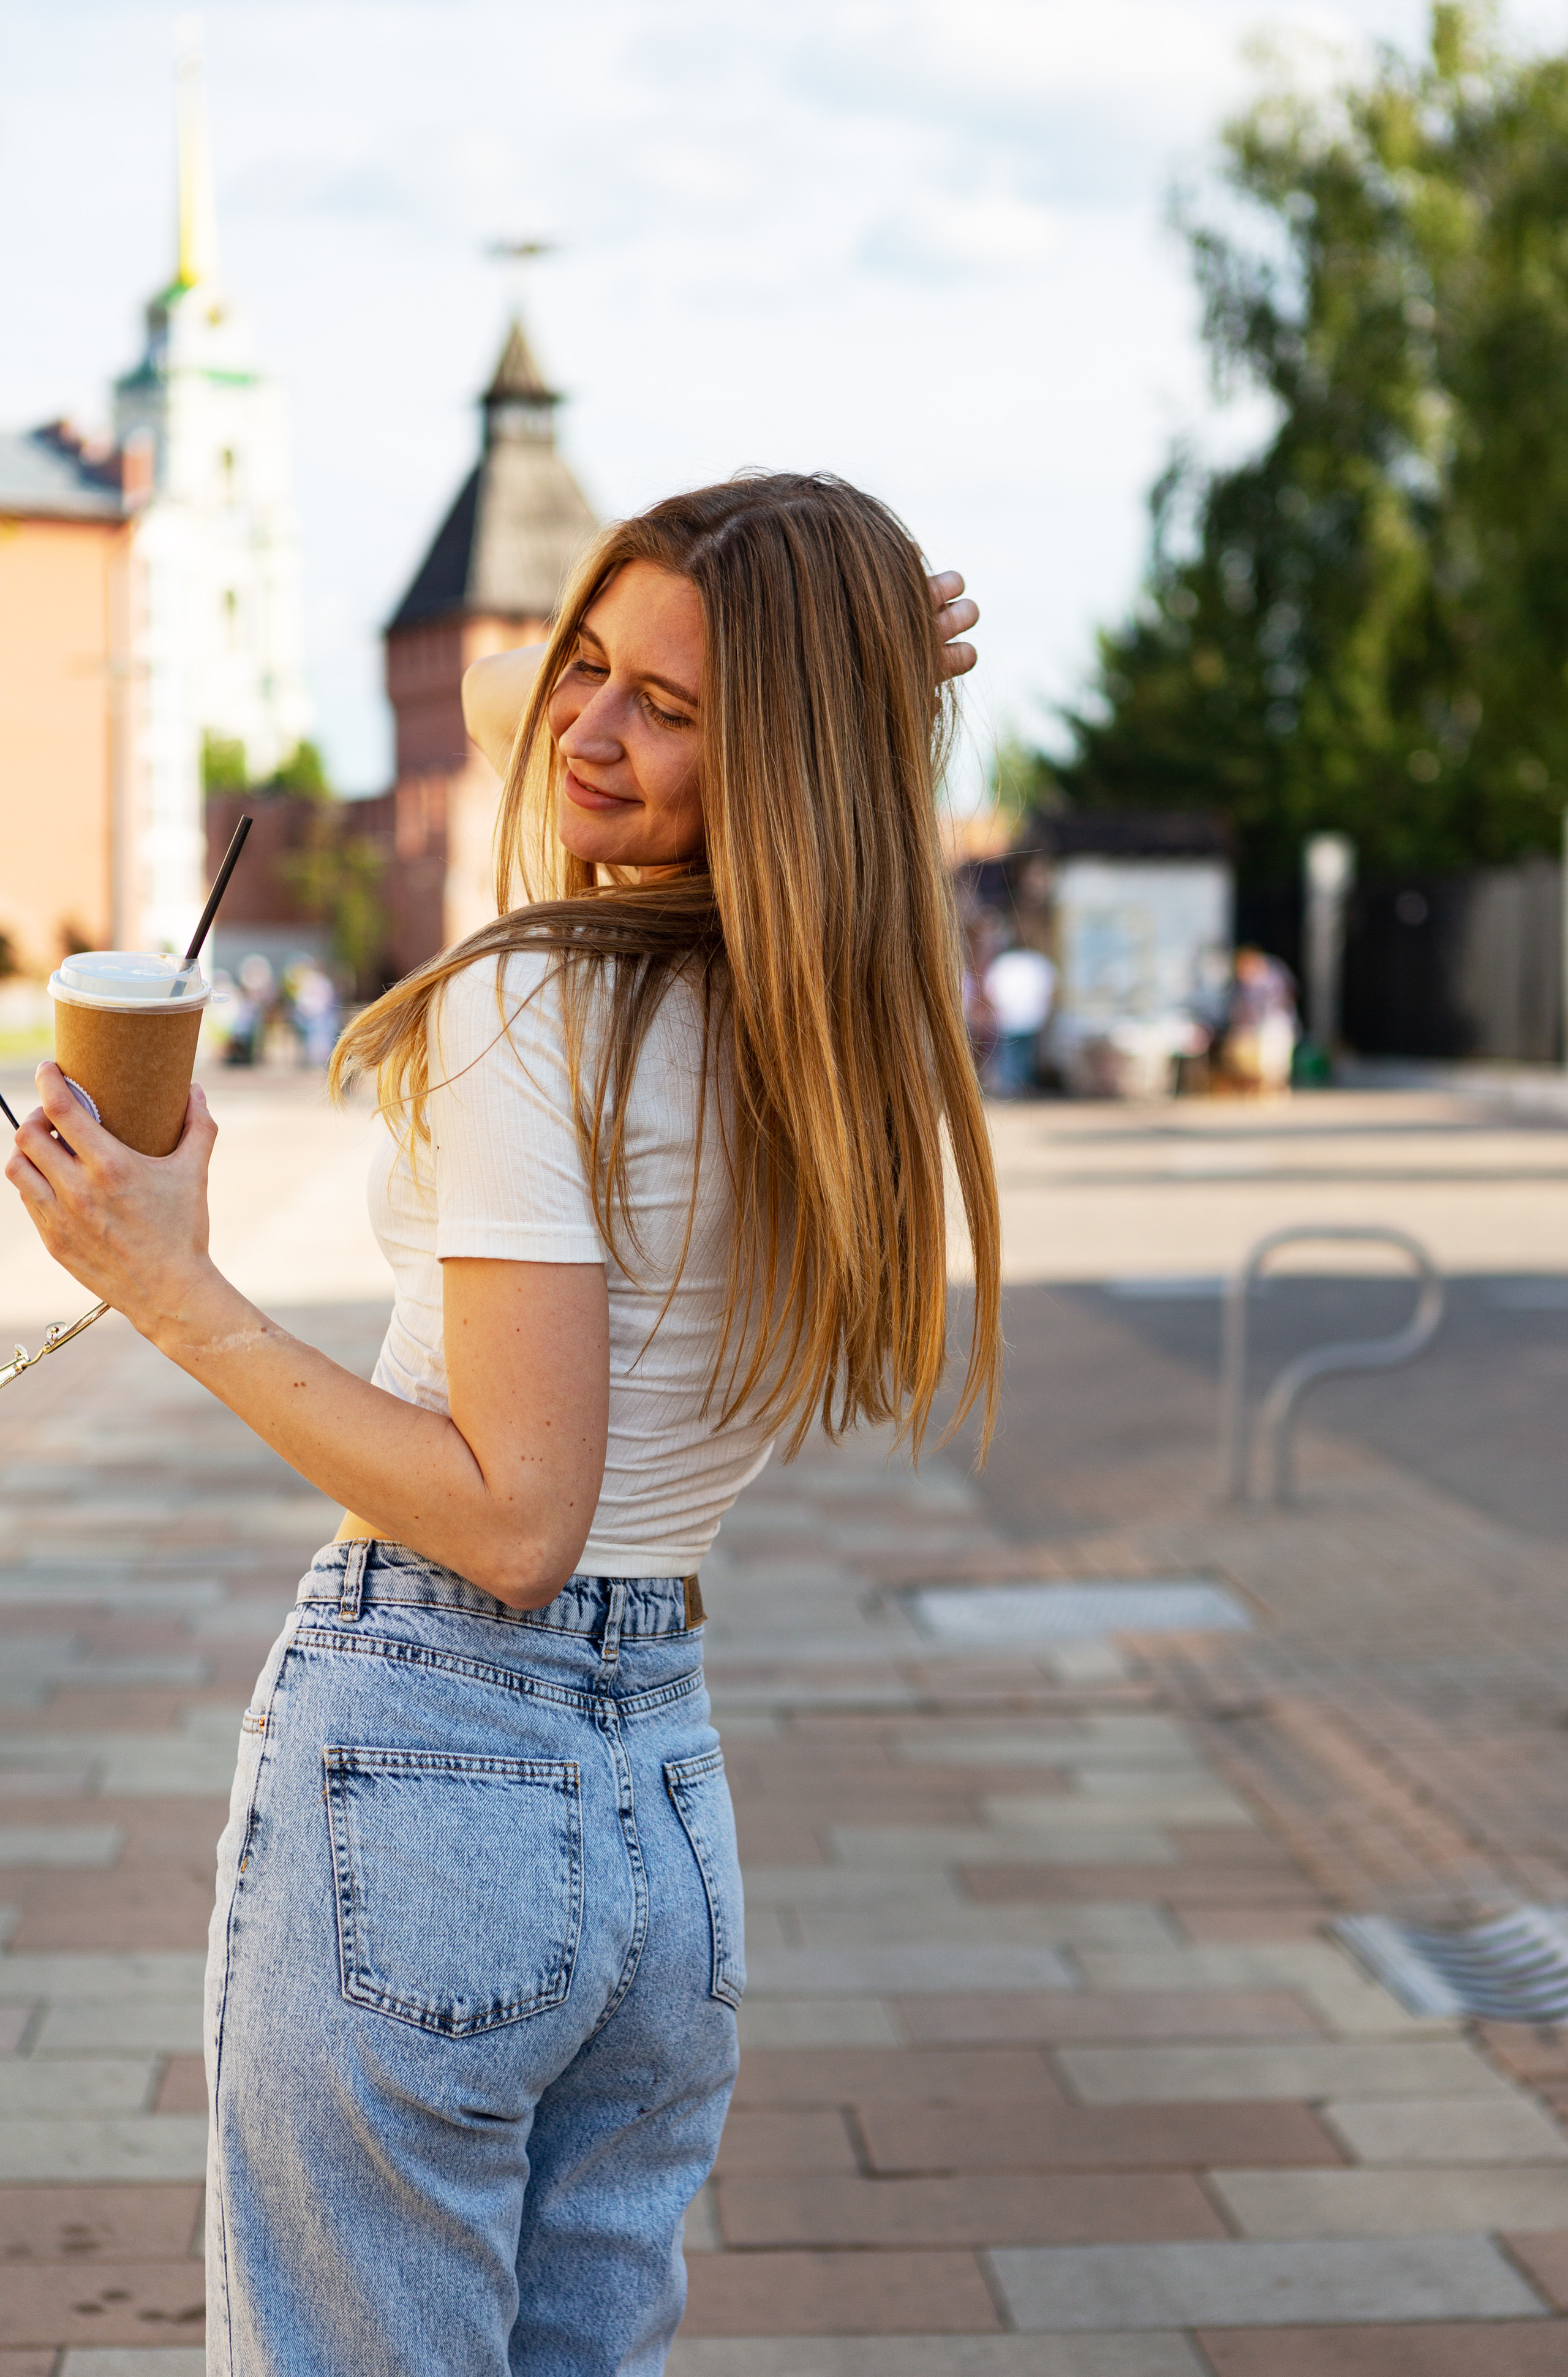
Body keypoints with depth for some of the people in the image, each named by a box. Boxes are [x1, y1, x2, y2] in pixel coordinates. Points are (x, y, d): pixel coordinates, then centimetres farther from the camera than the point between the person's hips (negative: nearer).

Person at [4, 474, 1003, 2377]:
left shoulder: (531, 1011, -19)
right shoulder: (856, 1024, 3)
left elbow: (512, 1520, -22)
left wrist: (176, 1293, -17)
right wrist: (837, 668, 5)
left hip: (416, 1773, -8)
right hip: (669, 1801, 8)